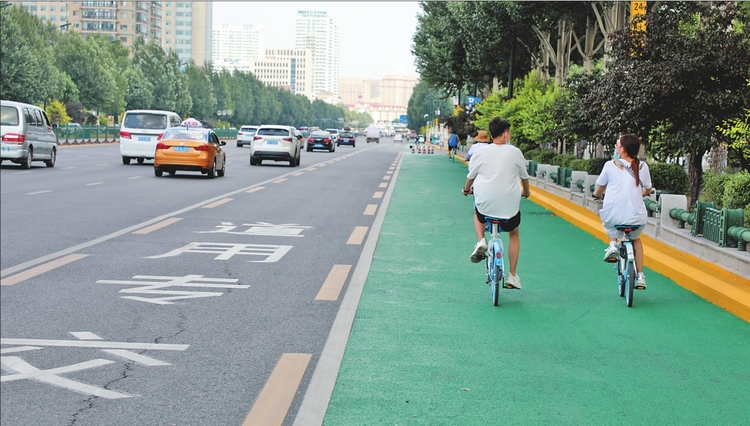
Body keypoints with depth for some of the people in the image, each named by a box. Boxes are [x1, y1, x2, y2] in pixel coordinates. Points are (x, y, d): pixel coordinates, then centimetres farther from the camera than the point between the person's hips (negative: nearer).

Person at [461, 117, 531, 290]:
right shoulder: (514, 152, -5)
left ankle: (481, 241, 10)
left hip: (485, 204, 0)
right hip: (509, 207, 0)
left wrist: (466, 190, 32)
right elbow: (524, 176, 9)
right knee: (514, 234, 27)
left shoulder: (481, 152, -4)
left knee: (478, 213, 37)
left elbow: (471, 176, 9)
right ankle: (512, 275, 22)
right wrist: (526, 192, 30)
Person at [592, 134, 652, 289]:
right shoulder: (642, 166, 4)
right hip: (637, 217, 2)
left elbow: (599, 188, 11)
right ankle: (640, 277, 25)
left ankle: (613, 244, 12)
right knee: (635, 238, 32)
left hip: (614, 216, -2)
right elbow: (648, 190, 17)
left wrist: (596, 194, 35)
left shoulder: (611, 165, -2)